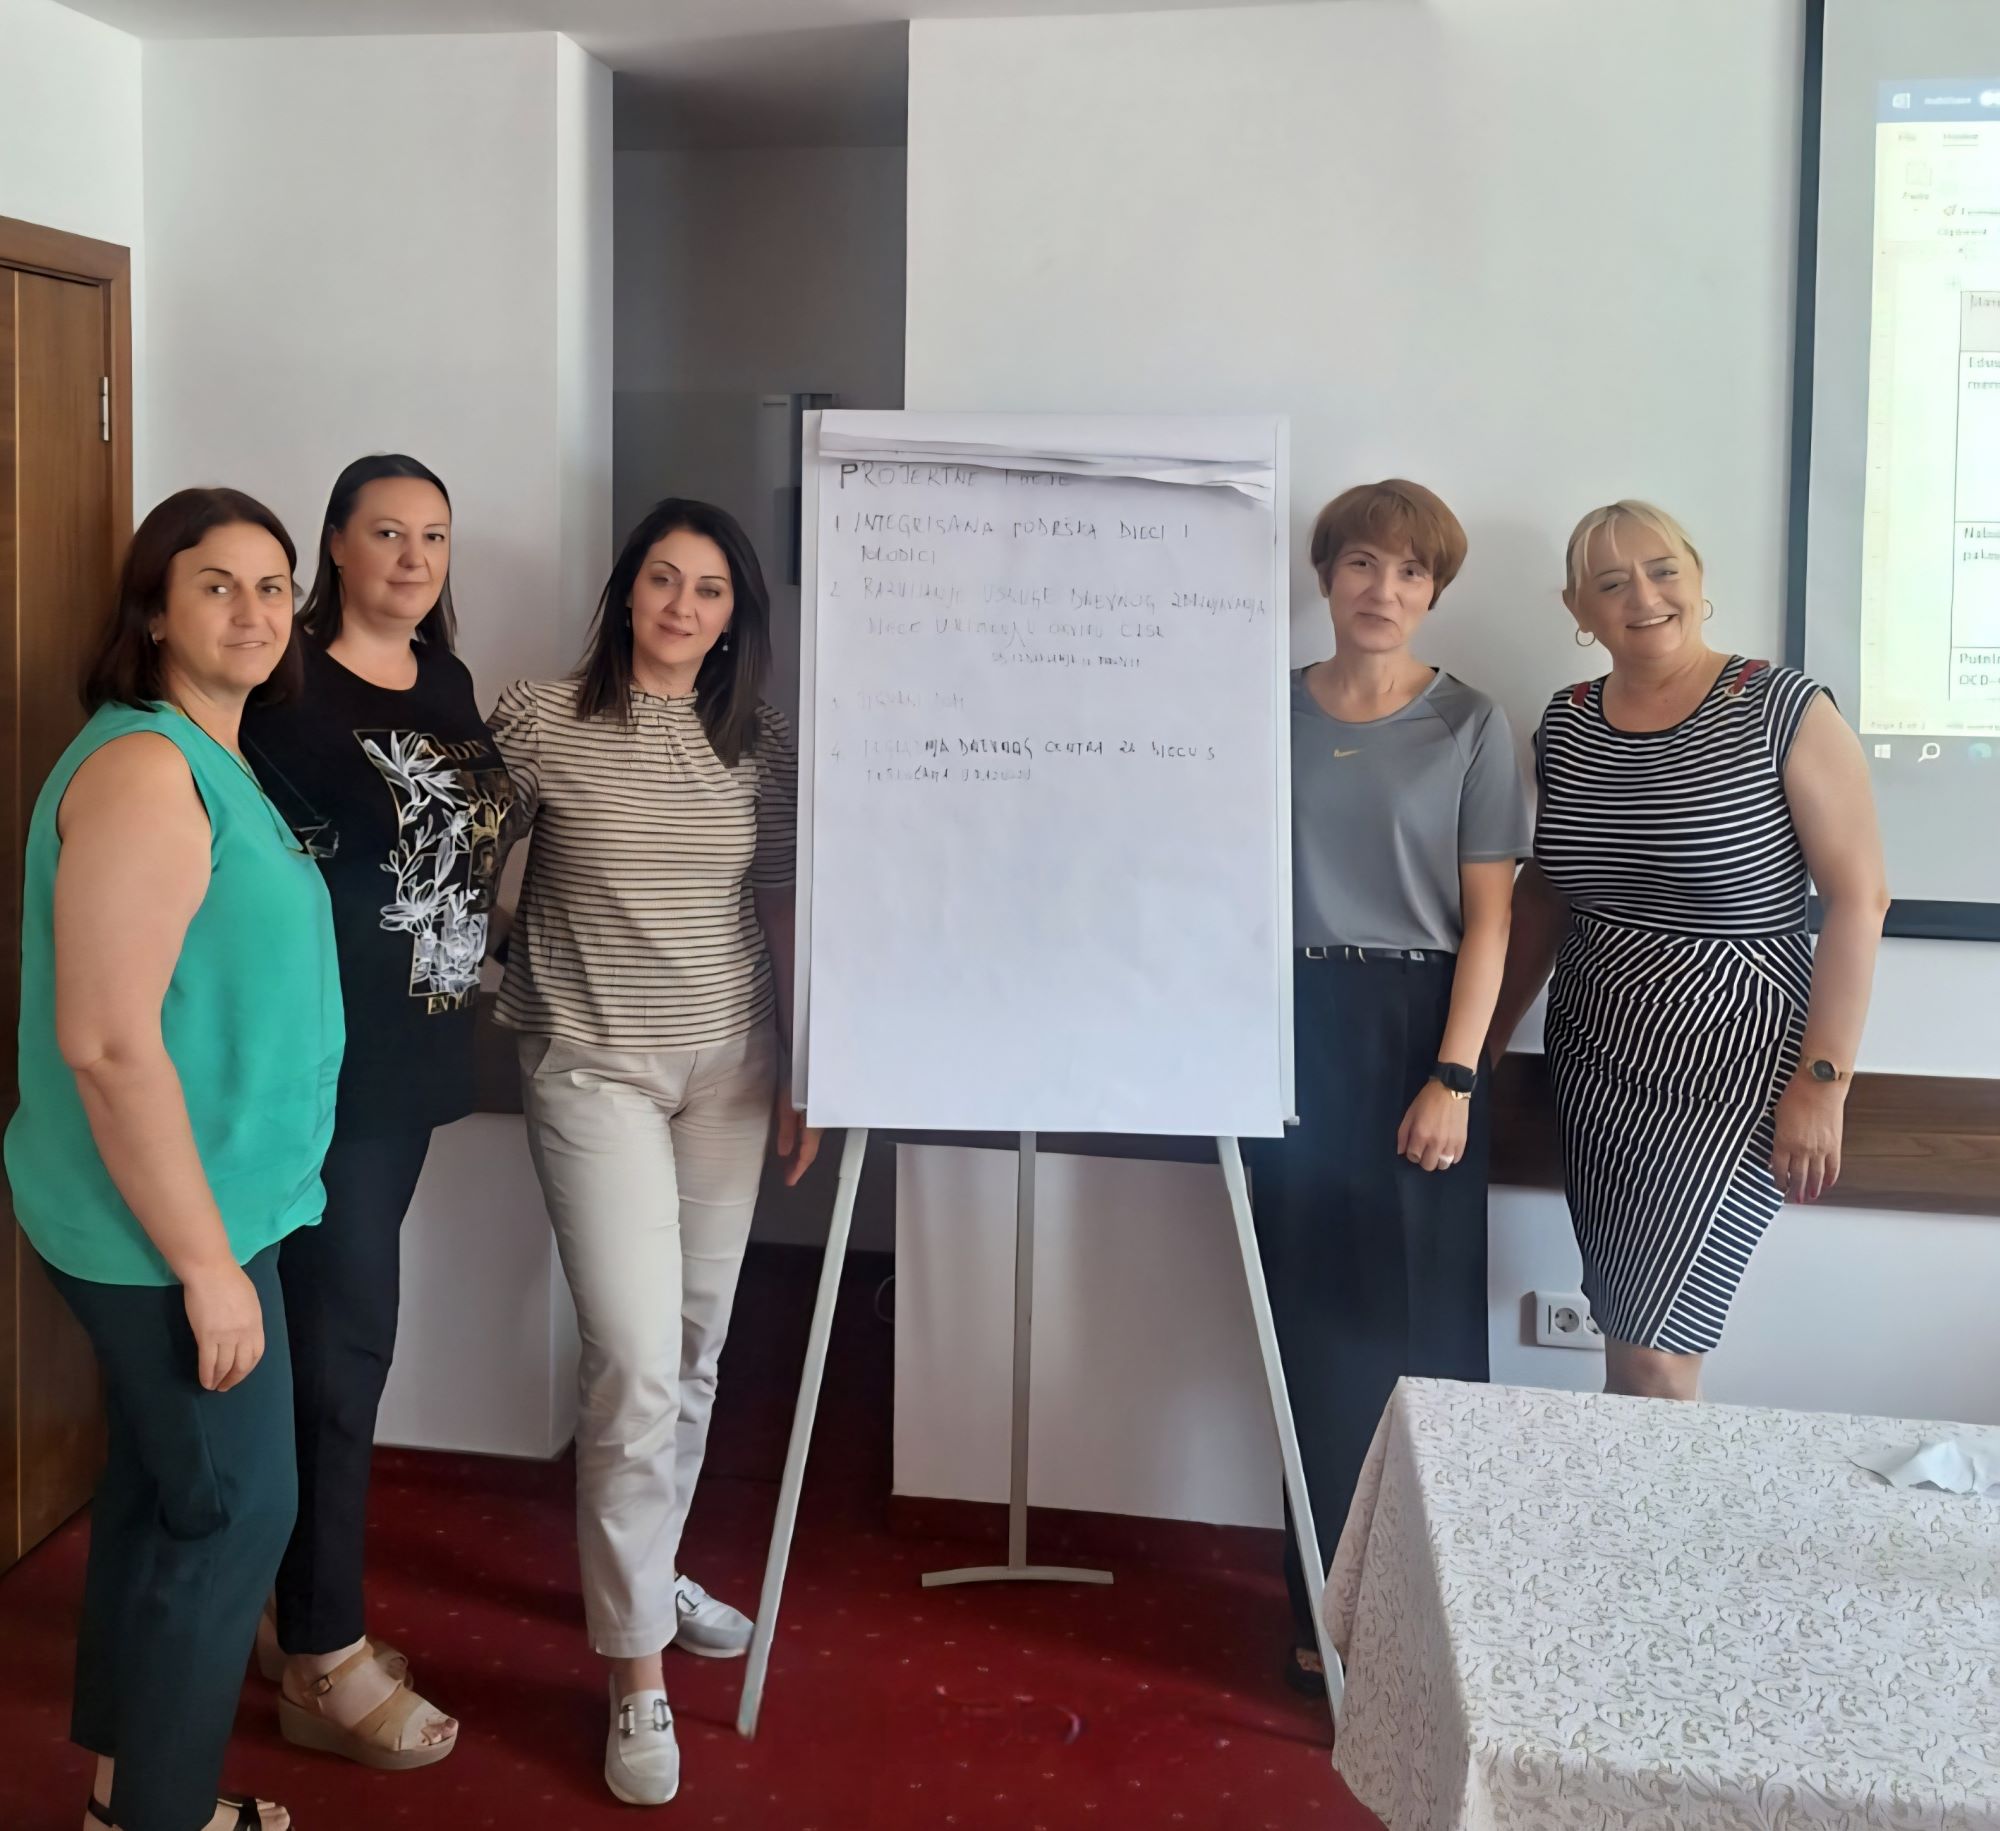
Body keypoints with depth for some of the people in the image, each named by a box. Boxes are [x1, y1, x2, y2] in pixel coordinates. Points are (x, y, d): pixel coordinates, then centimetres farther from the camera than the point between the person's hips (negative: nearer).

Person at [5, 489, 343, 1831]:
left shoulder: (211, 761, 10)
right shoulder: (145, 770, -21)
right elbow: (109, 1042, -26)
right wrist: (206, 1262, -23)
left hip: (194, 1203, 9)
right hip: (174, 1221, -9)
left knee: (160, 1489, 19)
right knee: (236, 1512, 3)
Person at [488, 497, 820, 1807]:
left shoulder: (762, 745, 4)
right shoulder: (540, 720, -5)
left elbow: (783, 912, 8)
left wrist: (804, 1073, 7)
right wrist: (500, 1000, -4)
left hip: (732, 1071, 4)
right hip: (597, 1069, -4)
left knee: (696, 1349, 13)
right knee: (636, 1361, -10)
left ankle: (650, 1571, 36)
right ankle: (638, 1675, 3)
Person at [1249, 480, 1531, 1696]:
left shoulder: (1469, 725, 1)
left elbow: (1487, 918, -2)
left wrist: (1454, 1076, -11)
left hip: (1415, 1033, -2)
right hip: (1294, 1032, 2)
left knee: (1416, 1324, -1)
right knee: (1317, 1323, 6)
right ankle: (1330, 1605, 17)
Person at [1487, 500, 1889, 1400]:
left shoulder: (1783, 709, -11)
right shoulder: (1565, 724, 5)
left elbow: (1859, 896, -11)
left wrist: (1822, 1079, -14)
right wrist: (1485, 1044, 13)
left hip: (1729, 1071, -5)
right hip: (1593, 1071, 5)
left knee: (1653, 1356, -6)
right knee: (1626, 1334, 11)